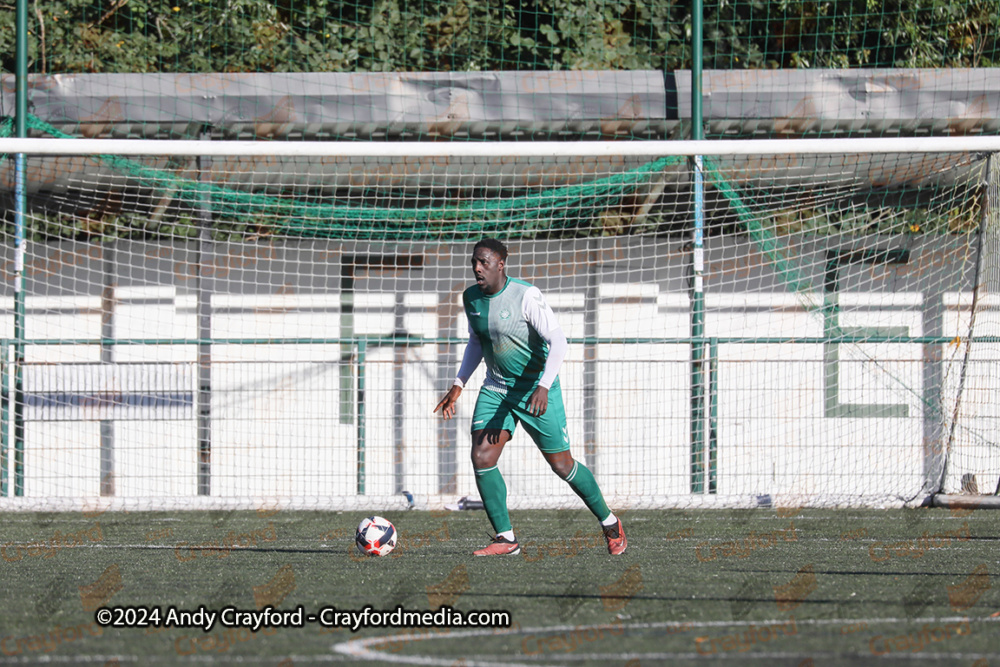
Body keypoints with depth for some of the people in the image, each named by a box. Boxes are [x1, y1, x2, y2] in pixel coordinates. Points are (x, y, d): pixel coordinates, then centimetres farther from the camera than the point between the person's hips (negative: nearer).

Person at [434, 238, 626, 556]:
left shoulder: (526, 296, -21)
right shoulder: (472, 298, 0)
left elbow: (558, 340, -25)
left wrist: (544, 386, -37)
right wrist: (458, 385, 11)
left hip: (536, 390, -6)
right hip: (496, 388, 6)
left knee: (561, 464, 1)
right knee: (481, 458, -12)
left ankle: (610, 524, 24)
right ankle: (505, 539, -3)